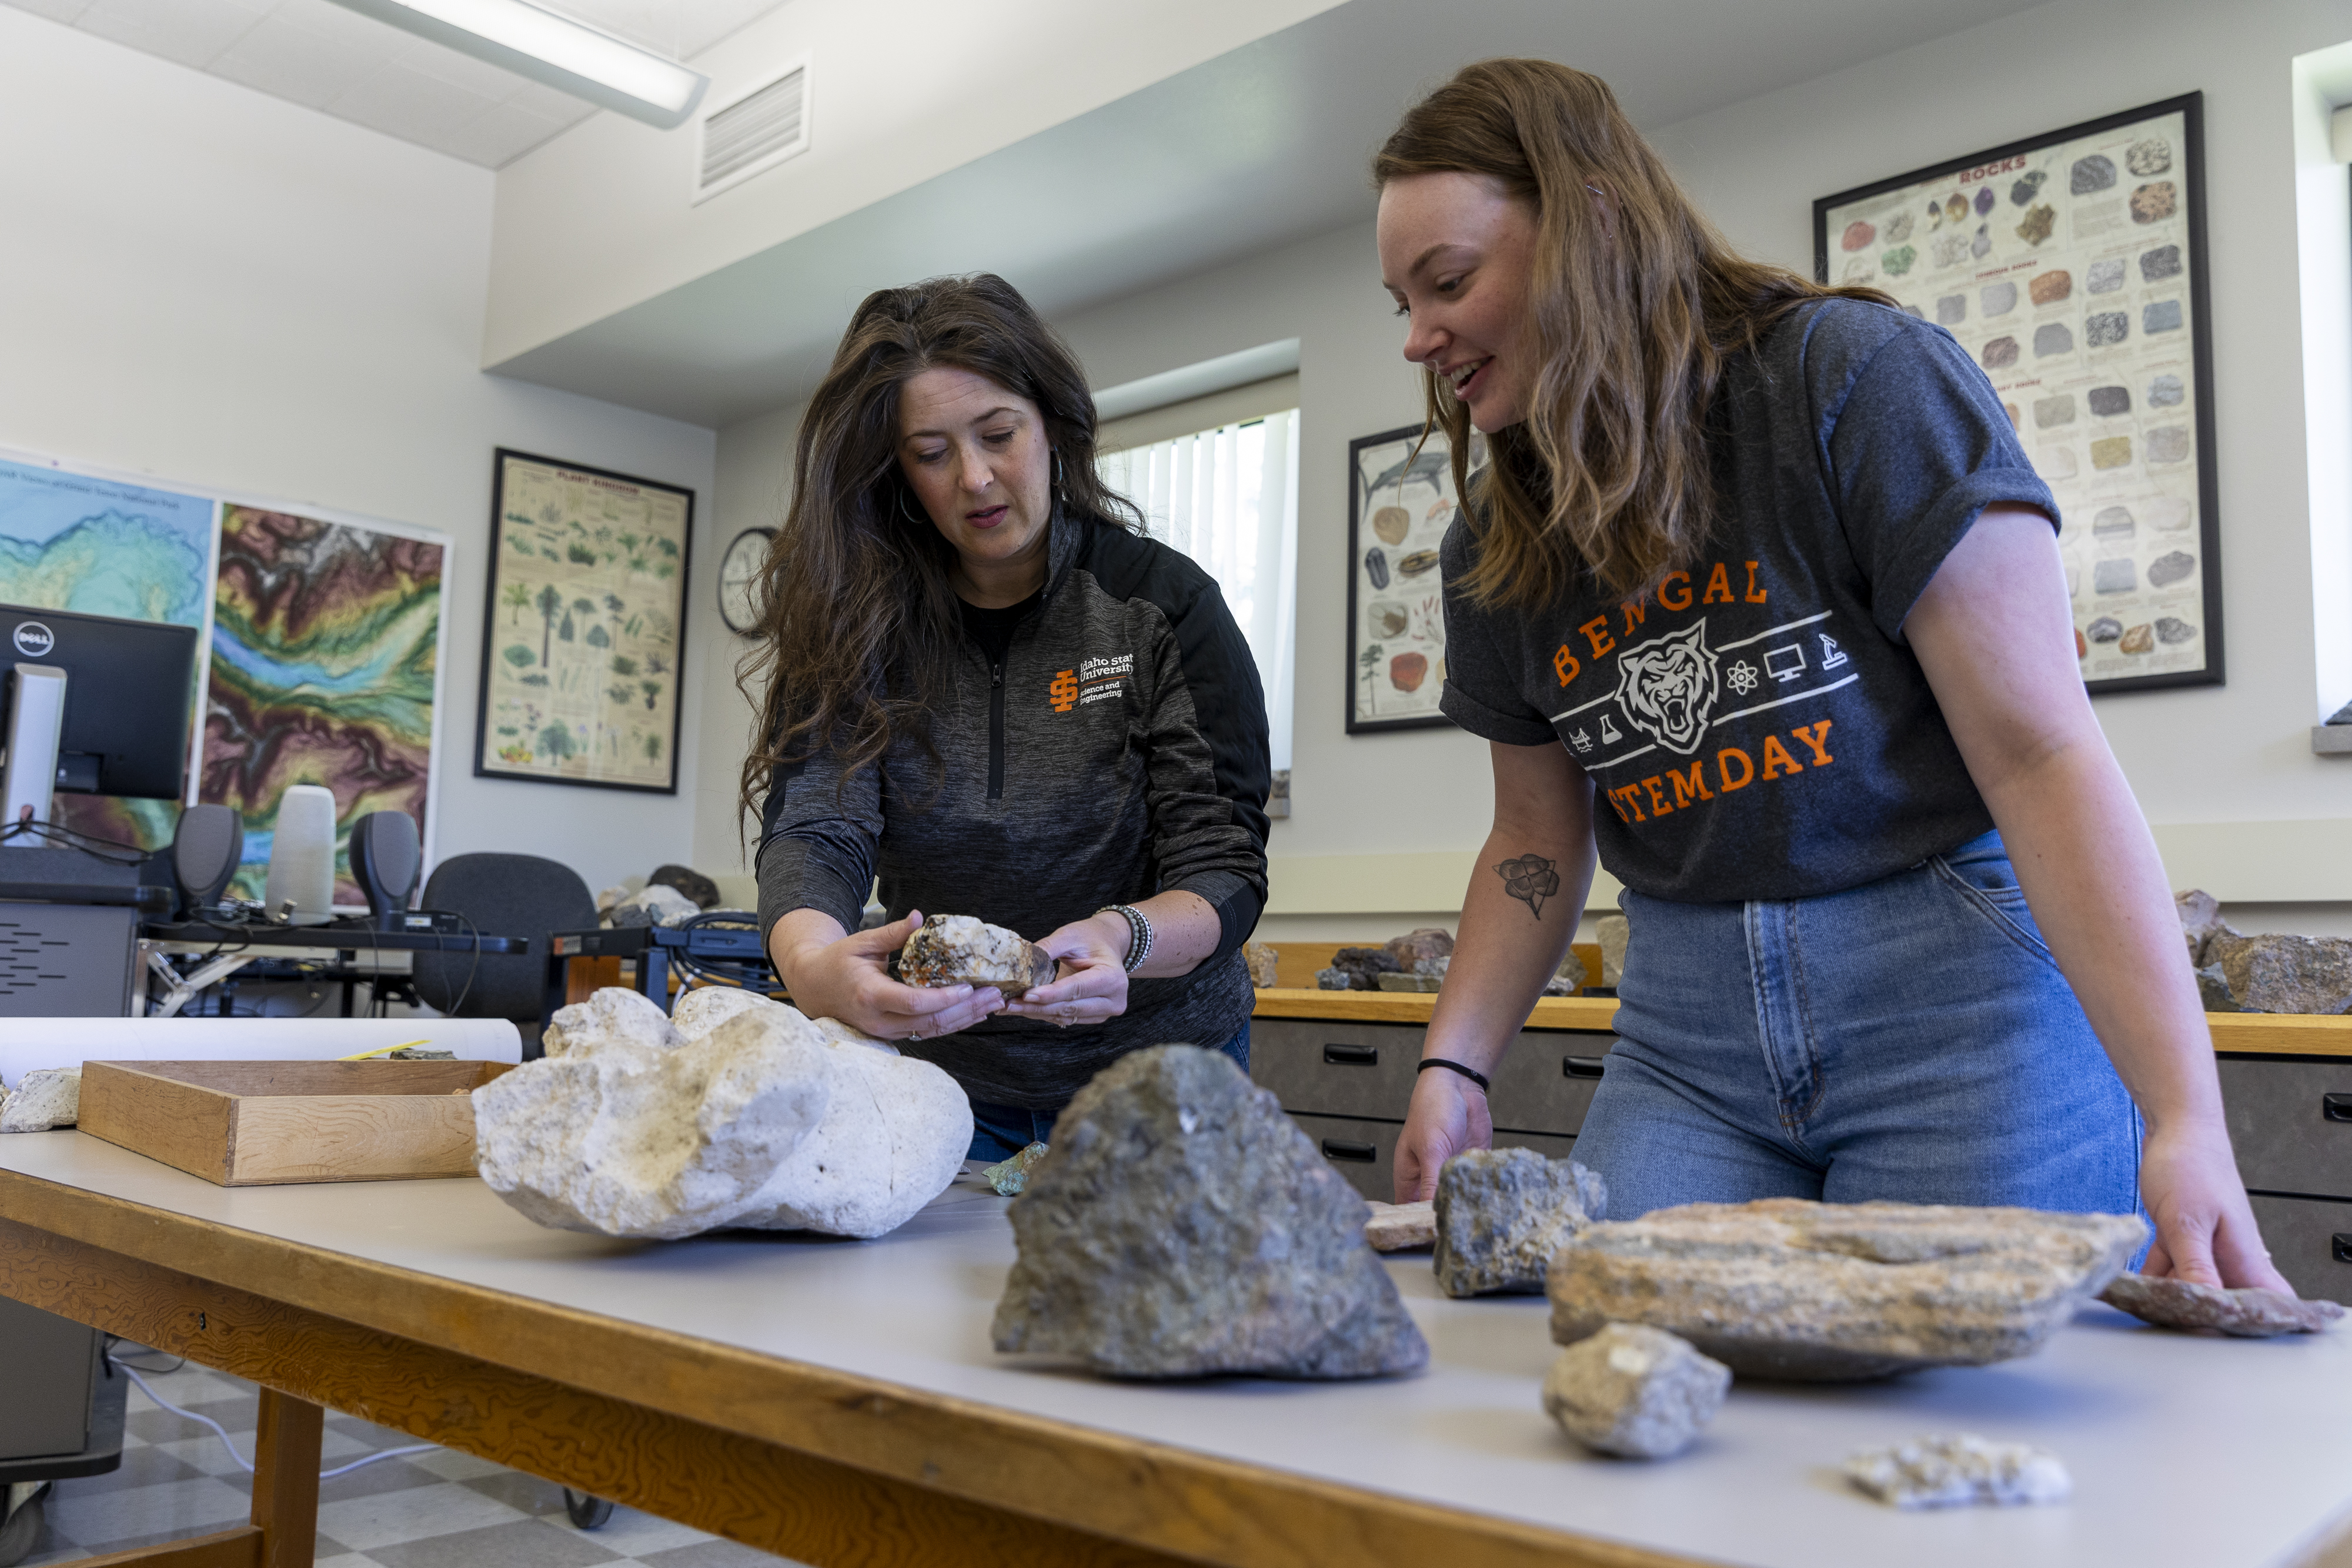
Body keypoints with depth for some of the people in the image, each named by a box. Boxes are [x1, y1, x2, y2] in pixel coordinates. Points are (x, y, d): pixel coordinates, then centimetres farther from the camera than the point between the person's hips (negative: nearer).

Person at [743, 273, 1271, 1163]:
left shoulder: (1162, 601, -12)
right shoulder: (857, 620, -7)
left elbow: (1225, 867, -15)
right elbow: (812, 829, -19)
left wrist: (1122, 940, -38)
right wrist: (814, 962, -43)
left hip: (1148, 1066, -1)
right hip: (942, 1067, 2)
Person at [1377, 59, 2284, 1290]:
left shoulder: (1853, 378, -11)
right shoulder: (1497, 545, 7)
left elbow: (2039, 753, -15)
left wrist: (2186, 1119, -21)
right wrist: (1451, 1067, 1)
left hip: (1960, 1001, -4)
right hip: (1684, 1044, 5)